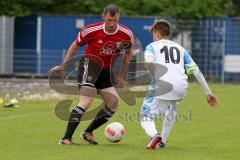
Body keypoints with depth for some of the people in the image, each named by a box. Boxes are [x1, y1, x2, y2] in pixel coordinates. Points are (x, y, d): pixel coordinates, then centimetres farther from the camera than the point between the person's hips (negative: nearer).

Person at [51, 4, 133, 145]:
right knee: (86, 102, -22)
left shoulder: (127, 35, -10)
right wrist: (63, 65, 2)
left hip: (106, 70, 5)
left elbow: (128, 54, 10)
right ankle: (66, 138, -22)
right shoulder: (91, 30, -19)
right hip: (89, 64, -5)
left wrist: (121, 76, 9)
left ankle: (88, 132, 8)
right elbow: (76, 45, -1)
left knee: (114, 103, -7)